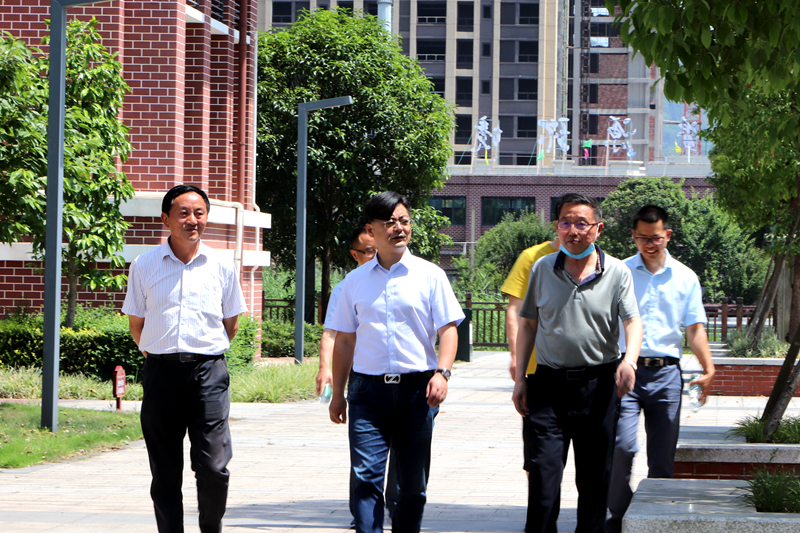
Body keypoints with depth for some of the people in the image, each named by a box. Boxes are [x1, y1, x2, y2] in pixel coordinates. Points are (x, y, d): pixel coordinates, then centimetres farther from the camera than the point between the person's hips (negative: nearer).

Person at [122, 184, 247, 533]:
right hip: (161, 372, 1)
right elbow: (136, 324, 14)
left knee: (213, 467, -7)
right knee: (165, 473, 3)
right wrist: (159, 357, 12)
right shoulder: (144, 266, 5)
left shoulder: (222, 267, 6)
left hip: (209, 372, 0)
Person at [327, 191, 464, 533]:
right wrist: (337, 394, 12)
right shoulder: (355, 281, 10)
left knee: (413, 484, 6)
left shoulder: (430, 276, 5)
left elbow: (448, 328, 0)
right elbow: (344, 340, 14)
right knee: (366, 476, -12)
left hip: (417, 389, 0)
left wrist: (442, 372, -16)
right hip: (368, 389, 0)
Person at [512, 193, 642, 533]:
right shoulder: (542, 269, 6)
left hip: (598, 384, 0)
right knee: (543, 470, -8)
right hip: (549, 384, 0)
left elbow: (632, 321, -6)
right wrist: (520, 379, 8)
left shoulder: (617, 272, 1)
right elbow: (527, 325, 12)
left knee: (595, 475, 6)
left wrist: (629, 359, -27)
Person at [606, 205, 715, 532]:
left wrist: (708, 367, -2)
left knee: (663, 454, 4)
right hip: (627, 370, -2)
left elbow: (695, 328, 11)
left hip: (666, 372, 2)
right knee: (622, 446, -14)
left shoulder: (685, 278, 10)